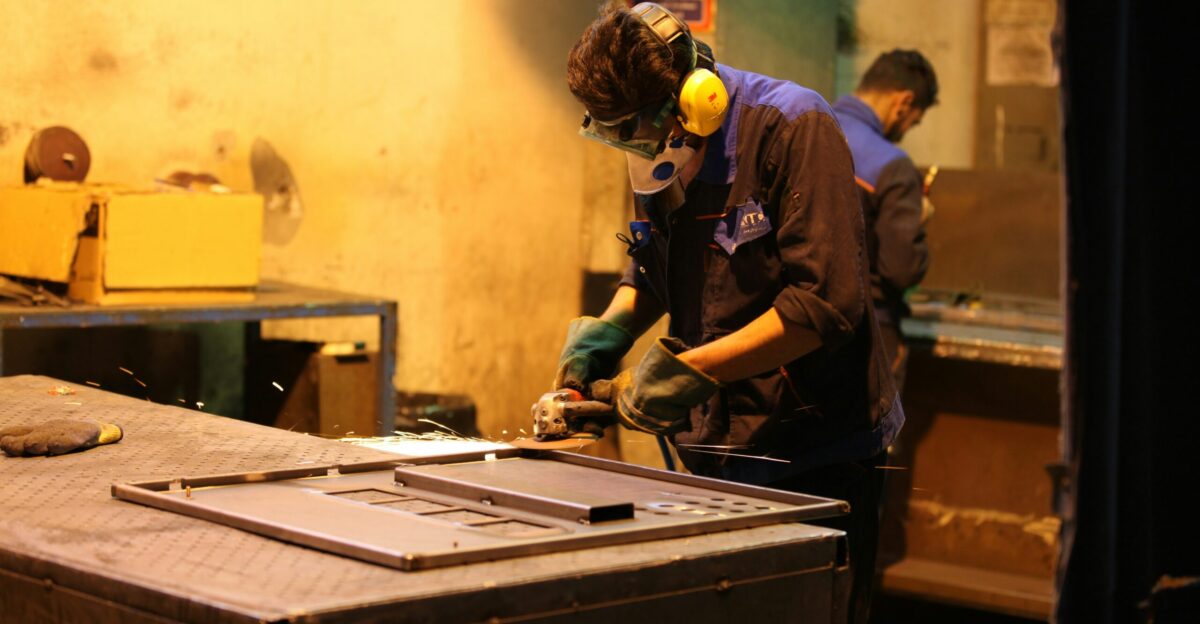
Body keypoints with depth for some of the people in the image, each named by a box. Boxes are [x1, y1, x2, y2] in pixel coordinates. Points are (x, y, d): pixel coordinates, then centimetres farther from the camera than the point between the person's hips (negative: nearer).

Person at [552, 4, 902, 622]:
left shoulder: (791, 126, -17)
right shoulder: (663, 155, 5)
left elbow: (827, 302, -23)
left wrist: (692, 370, -24)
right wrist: (608, 329, -2)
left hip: (817, 460, -6)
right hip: (715, 455, 7)